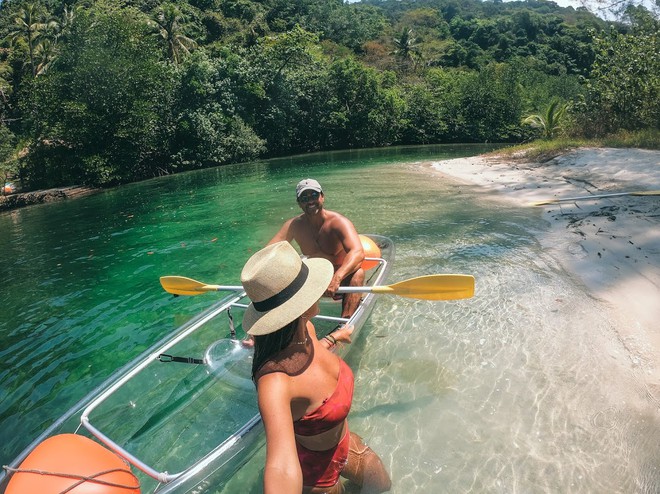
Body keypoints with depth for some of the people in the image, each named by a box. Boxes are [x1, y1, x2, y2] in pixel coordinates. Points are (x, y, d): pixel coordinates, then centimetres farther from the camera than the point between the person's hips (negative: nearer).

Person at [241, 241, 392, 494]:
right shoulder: (274, 381, -43)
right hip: (316, 470, -6)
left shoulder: (306, 330, -20)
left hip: (345, 442, 7)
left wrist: (333, 337, 23)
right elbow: (282, 468, -58)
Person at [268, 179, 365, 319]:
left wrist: (337, 278, -54)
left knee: (358, 272, -35)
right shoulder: (294, 225, -7)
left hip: (341, 281, -3)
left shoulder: (338, 222, -19)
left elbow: (358, 253, -37)